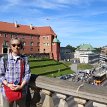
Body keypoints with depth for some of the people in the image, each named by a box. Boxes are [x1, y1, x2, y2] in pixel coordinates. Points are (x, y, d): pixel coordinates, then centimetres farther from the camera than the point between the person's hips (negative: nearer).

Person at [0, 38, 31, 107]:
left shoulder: (25, 59, -1)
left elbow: (27, 74, -3)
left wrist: (21, 86, -14)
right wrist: (8, 85, -14)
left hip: (21, 90, 1)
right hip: (7, 90, 0)